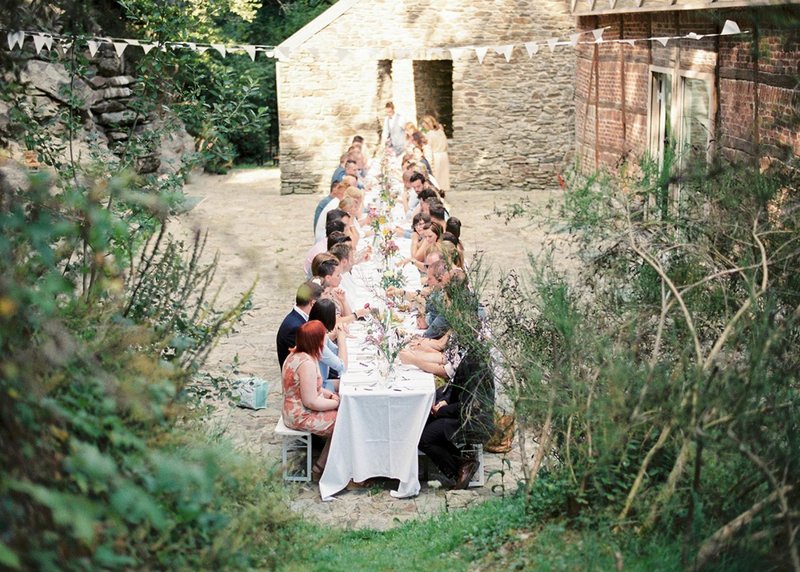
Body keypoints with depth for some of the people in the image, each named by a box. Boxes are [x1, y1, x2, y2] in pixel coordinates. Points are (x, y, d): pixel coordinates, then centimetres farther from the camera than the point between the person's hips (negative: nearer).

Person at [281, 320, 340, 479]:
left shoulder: (297, 354, 2)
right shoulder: (307, 363, -29)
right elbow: (311, 402, -25)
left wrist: (330, 394, 4)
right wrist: (337, 403, -12)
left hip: (294, 410, 10)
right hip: (301, 417, -10)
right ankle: (320, 469, 10)